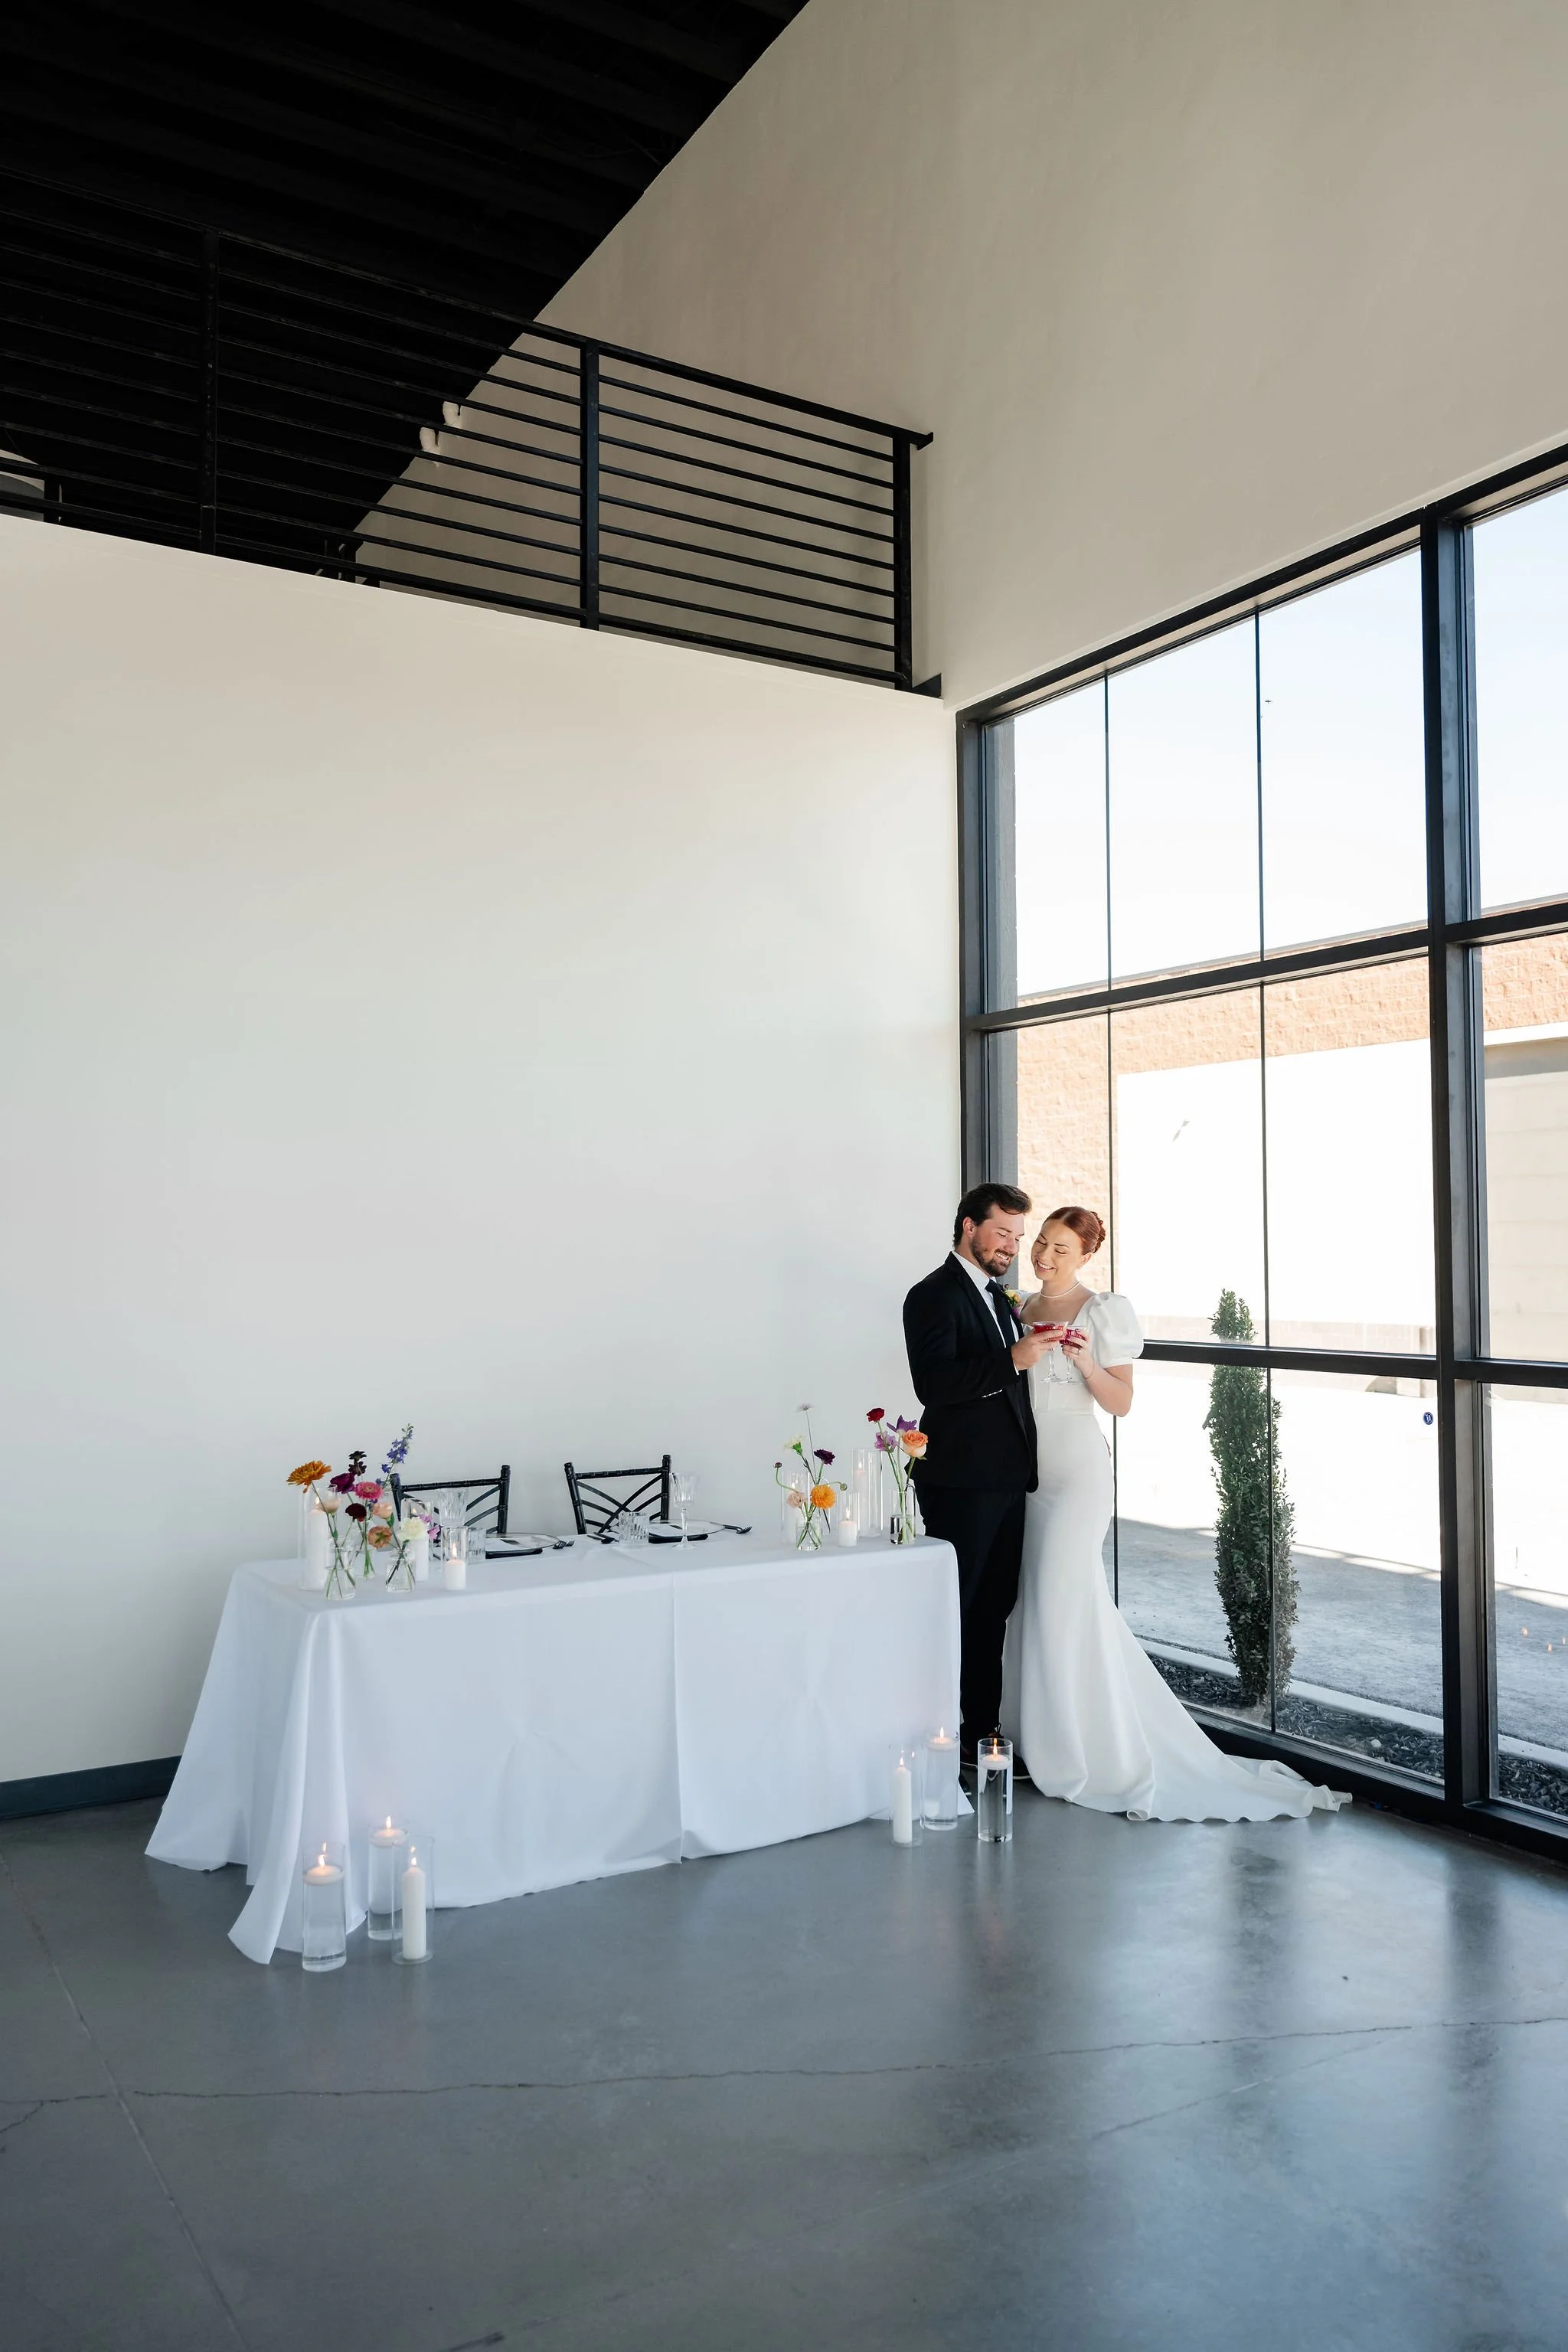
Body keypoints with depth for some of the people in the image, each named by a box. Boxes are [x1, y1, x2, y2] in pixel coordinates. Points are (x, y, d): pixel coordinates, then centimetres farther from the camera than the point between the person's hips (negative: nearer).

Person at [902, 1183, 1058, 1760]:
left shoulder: (999, 1298, 18)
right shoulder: (935, 1295, -10)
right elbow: (933, 1384, -22)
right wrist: (1012, 1360, -27)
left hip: (1007, 1478, 9)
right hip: (961, 1480, -8)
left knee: (993, 1611, 13)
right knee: (950, 1611, -2)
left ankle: (981, 1732, 22)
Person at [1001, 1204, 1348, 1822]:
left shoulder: (1103, 1311, -7)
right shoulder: (1023, 1310, 12)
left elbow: (1121, 1402, -10)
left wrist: (1085, 1361, -23)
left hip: (1076, 1469, -7)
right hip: (1027, 1467, 7)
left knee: (1064, 1599, -6)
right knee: (1036, 1599, 8)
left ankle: (1085, 1754, 6)